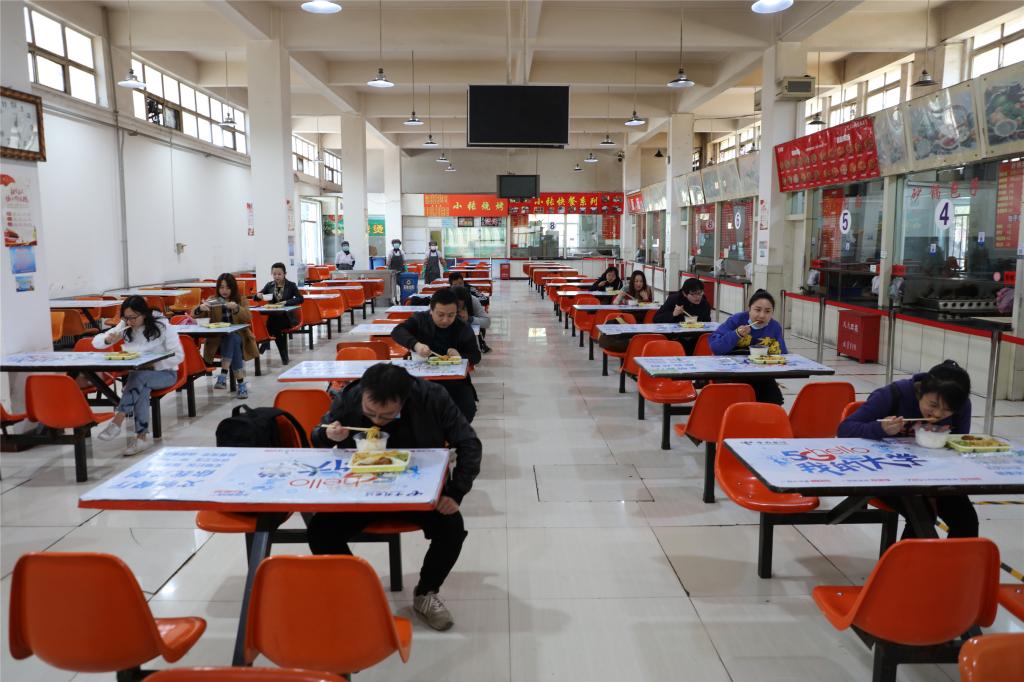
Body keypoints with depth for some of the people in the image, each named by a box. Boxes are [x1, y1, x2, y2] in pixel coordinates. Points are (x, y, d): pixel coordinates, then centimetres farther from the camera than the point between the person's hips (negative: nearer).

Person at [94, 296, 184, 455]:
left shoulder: (162, 326, -11)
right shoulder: (125, 327, 2)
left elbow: (179, 356, -14)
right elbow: (96, 342, 4)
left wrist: (153, 365, -27)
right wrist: (108, 340, -20)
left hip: (164, 372, -3)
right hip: (138, 374, 3)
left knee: (138, 377, -37)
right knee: (142, 388, -34)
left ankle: (117, 421, -38)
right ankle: (141, 436, -33)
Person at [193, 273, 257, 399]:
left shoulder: (241, 299, 7)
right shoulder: (213, 300, 8)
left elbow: (248, 318, -7)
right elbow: (196, 315, -2)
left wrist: (237, 309, -27)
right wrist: (200, 308, -26)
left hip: (238, 336, 0)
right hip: (218, 339, 0)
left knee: (232, 340, -36)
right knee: (232, 340, -35)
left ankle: (223, 376, -41)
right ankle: (241, 383, -40)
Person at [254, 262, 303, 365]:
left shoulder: (291, 285, 2)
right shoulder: (269, 285, 10)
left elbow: (300, 299, -10)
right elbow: (256, 298, 10)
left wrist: (286, 302, -23)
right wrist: (258, 296, -14)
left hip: (287, 316, -3)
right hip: (273, 316, 3)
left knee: (273, 323, -33)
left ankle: (266, 343, -10)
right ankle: (284, 356, -21)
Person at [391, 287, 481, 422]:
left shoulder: (464, 329, 0)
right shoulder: (420, 320, -1)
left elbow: (476, 357, 4)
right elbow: (397, 331, -17)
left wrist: (460, 357, -21)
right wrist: (415, 344, -38)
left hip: (455, 380, 1)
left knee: (467, 409, -23)